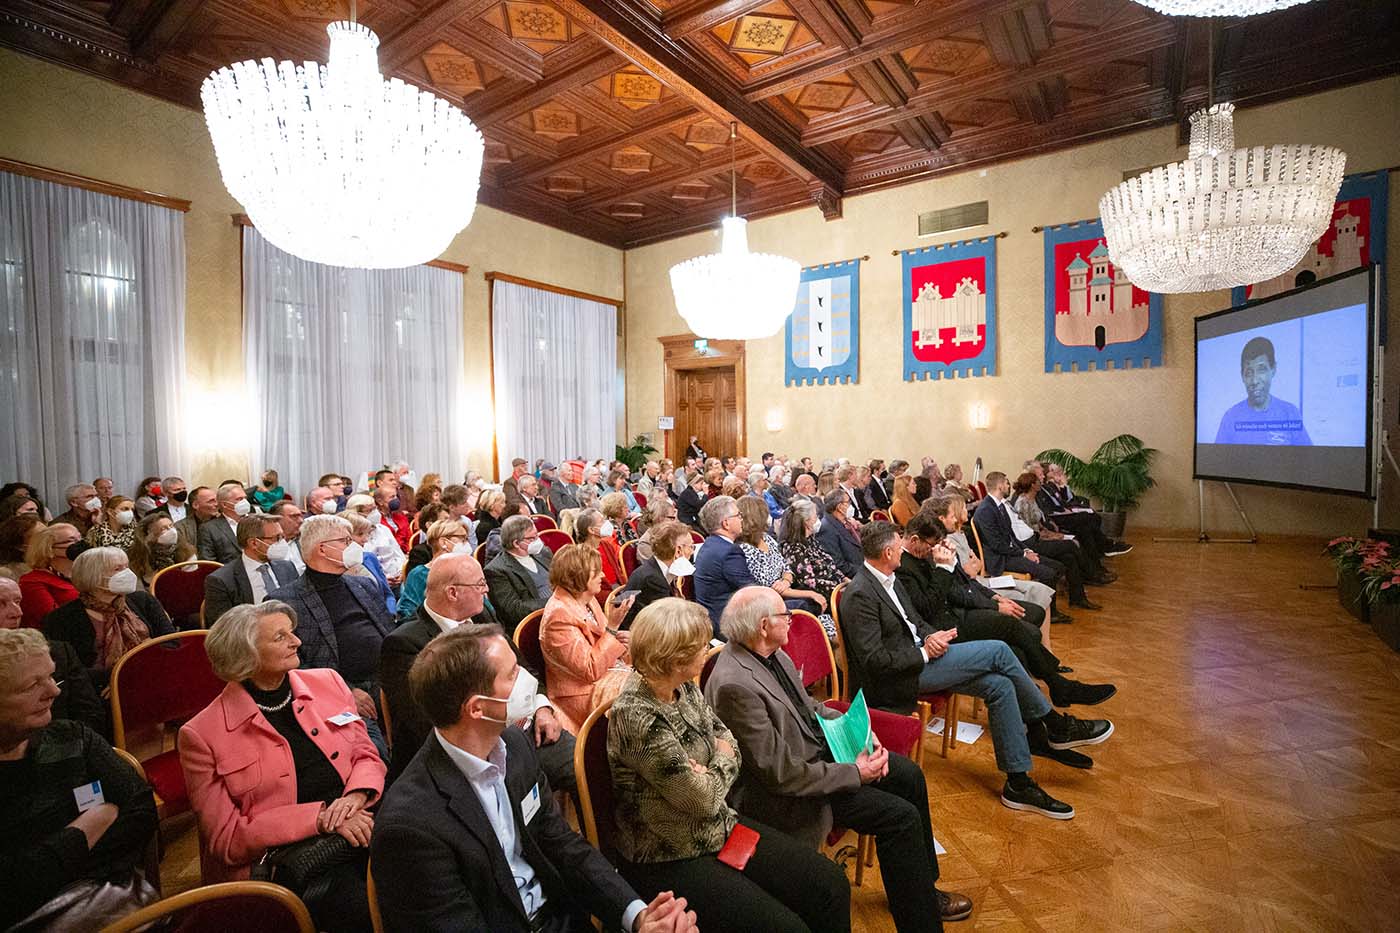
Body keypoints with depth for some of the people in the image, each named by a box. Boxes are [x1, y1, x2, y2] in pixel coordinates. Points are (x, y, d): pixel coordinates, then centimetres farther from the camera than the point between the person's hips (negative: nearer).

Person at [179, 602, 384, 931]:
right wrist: (320, 817, -17)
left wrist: (356, 795, -10)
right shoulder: (202, 734, -1)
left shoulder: (328, 682, 10)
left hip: (357, 826, 4)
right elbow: (226, 838, -4)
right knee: (360, 907, -32)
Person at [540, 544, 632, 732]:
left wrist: (623, 640, -1)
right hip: (588, 693, -8)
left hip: (614, 671, 9)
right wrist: (612, 627, -27)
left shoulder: (588, 599, 6)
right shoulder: (558, 616, -20)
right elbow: (591, 671, -23)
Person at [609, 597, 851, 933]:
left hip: (720, 827, 7)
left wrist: (705, 775, -15)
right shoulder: (638, 717, -28)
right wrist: (723, 761, -4)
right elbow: (704, 800, -23)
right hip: (670, 863, -7)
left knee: (831, 885, -1)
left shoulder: (685, 688, -3)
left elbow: (726, 740, 6)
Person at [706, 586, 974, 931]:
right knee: (900, 816, -13)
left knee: (909, 775, 11)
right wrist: (854, 773, -19)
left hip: (817, 747, 9)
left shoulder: (772, 653, -4)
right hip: (787, 789, -9)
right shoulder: (734, 685, -32)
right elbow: (782, 773, -28)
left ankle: (923, 885, 32)